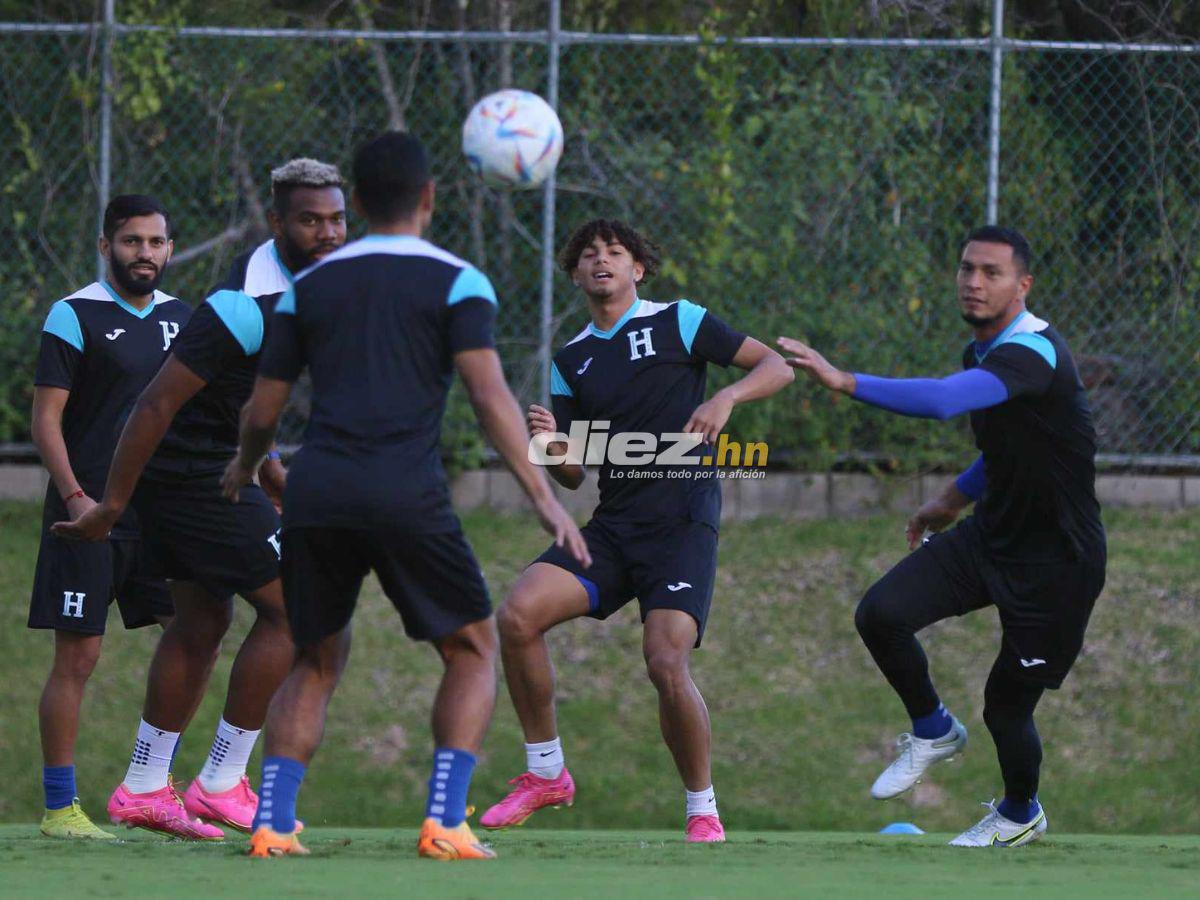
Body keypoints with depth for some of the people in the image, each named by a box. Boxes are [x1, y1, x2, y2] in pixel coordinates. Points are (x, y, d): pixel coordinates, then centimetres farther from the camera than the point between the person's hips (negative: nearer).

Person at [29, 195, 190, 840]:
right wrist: (75, 496, -18)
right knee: (77, 658, -5)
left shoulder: (180, 318, 12)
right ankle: (59, 807, 0)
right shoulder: (76, 316, -6)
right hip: (89, 514, -6)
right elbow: (46, 418, -8)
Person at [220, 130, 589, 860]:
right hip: (407, 495, -4)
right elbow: (490, 395, -8)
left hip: (317, 492, 4)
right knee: (474, 650, 10)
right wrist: (544, 497, -9)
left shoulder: (310, 287, 15)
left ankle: (271, 823, 2)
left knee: (318, 662, 18)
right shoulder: (456, 282, 5)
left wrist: (245, 471, 38)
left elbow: (264, 410, 17)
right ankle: (445, 822, -4)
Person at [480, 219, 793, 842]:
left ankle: (703, 810, -3)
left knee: (666, 662, -22)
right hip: (613, 527, 5)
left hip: (682, 523, -5)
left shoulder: (679, 322, 4)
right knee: (518, 615, -16)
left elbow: (776, 367, 2)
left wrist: (726, 398, -18)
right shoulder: (570, 362, 16)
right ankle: (546, 774, -1)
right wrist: (552, 444, -8)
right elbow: (574, 476, 15)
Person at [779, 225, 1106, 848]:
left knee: (1008, 705, 2)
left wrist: (844, 382, -52)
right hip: (990, 534, 8)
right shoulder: (981, 351, 4)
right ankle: (932, 732, 13)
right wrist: (955, 498, 20)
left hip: (1056, 560, -8)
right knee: (881, 614, -13)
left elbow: (942, 400, -45)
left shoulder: (1033, 353, -27)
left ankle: (1020, 813, 34)